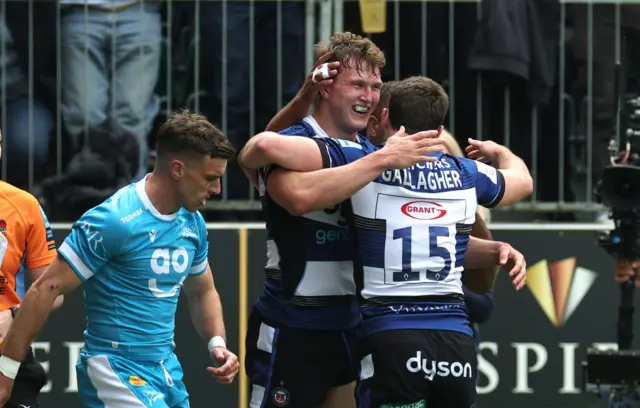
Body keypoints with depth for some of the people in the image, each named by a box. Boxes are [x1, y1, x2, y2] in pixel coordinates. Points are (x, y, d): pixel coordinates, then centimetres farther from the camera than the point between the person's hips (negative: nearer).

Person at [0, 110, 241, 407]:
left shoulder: (194, 224, 5)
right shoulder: (114, 220, -18)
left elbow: (202, 292, 22)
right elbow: (46, 290, -17)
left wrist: (217, 344, 4)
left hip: (168, 370, 8)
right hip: (116, 372, -8)